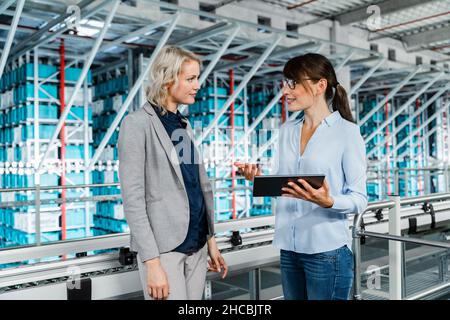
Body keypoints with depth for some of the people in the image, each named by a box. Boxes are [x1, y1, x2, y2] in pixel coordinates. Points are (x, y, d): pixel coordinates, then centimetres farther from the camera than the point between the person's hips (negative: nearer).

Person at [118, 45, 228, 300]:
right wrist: (152, 262, -18)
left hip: (197, 245, 7)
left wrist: (211, 240, 13)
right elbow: (133, 198, -14)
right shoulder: (138, 124, -8)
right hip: (164, 248, -6)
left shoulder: (184, 126, 13)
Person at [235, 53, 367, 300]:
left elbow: (360, 199, -9)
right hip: (289, 248, 6)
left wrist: (328, 202, -27)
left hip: (327, 250, -5)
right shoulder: (287, 130, 9)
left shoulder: (347, 132, -8)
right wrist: (260, 179, -4)